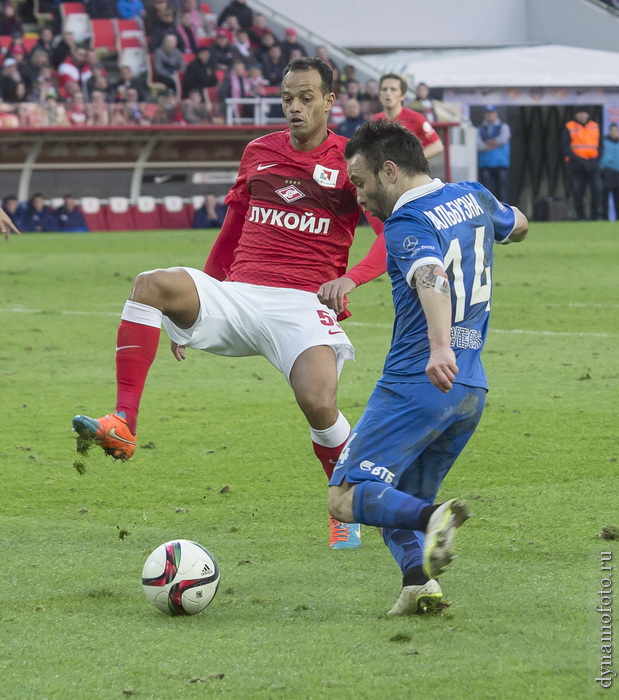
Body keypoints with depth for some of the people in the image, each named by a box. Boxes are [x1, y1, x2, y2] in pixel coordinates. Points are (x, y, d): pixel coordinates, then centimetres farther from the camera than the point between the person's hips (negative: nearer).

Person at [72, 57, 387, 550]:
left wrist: (351, 278, -23)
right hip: (237, 295, 4)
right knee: (151, 284, -24)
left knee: (318, 403, -27)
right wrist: (191, 311, 28)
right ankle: (122, 426, -32)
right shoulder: (259, 153, 17)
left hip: (303, 305, -4)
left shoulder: (349, 162, 3)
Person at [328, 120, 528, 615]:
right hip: (472, 390, 8)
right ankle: (420, 582, -11)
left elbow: (432, 278, -31)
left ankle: (435, 517, -33)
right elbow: (518, 226, 36)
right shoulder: (475, 198, 14)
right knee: (396, 503, 15)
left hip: (418, 384, -8)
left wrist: (440, 346, -47)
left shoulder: (408, 224, -11)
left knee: (347, 497, -9)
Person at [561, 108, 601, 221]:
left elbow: (600, 145, 12)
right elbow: (565, 146, -3)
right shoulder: (569, 127, 4)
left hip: (592, 164, 2)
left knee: (596, 189, -9)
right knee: (578, 191, -5)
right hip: (576, 164, -2)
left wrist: (595, 160, -6)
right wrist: (579, 159, -14)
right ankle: (580, 217, -1)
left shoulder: (595, 126, 13)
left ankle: (594, 216, -5)